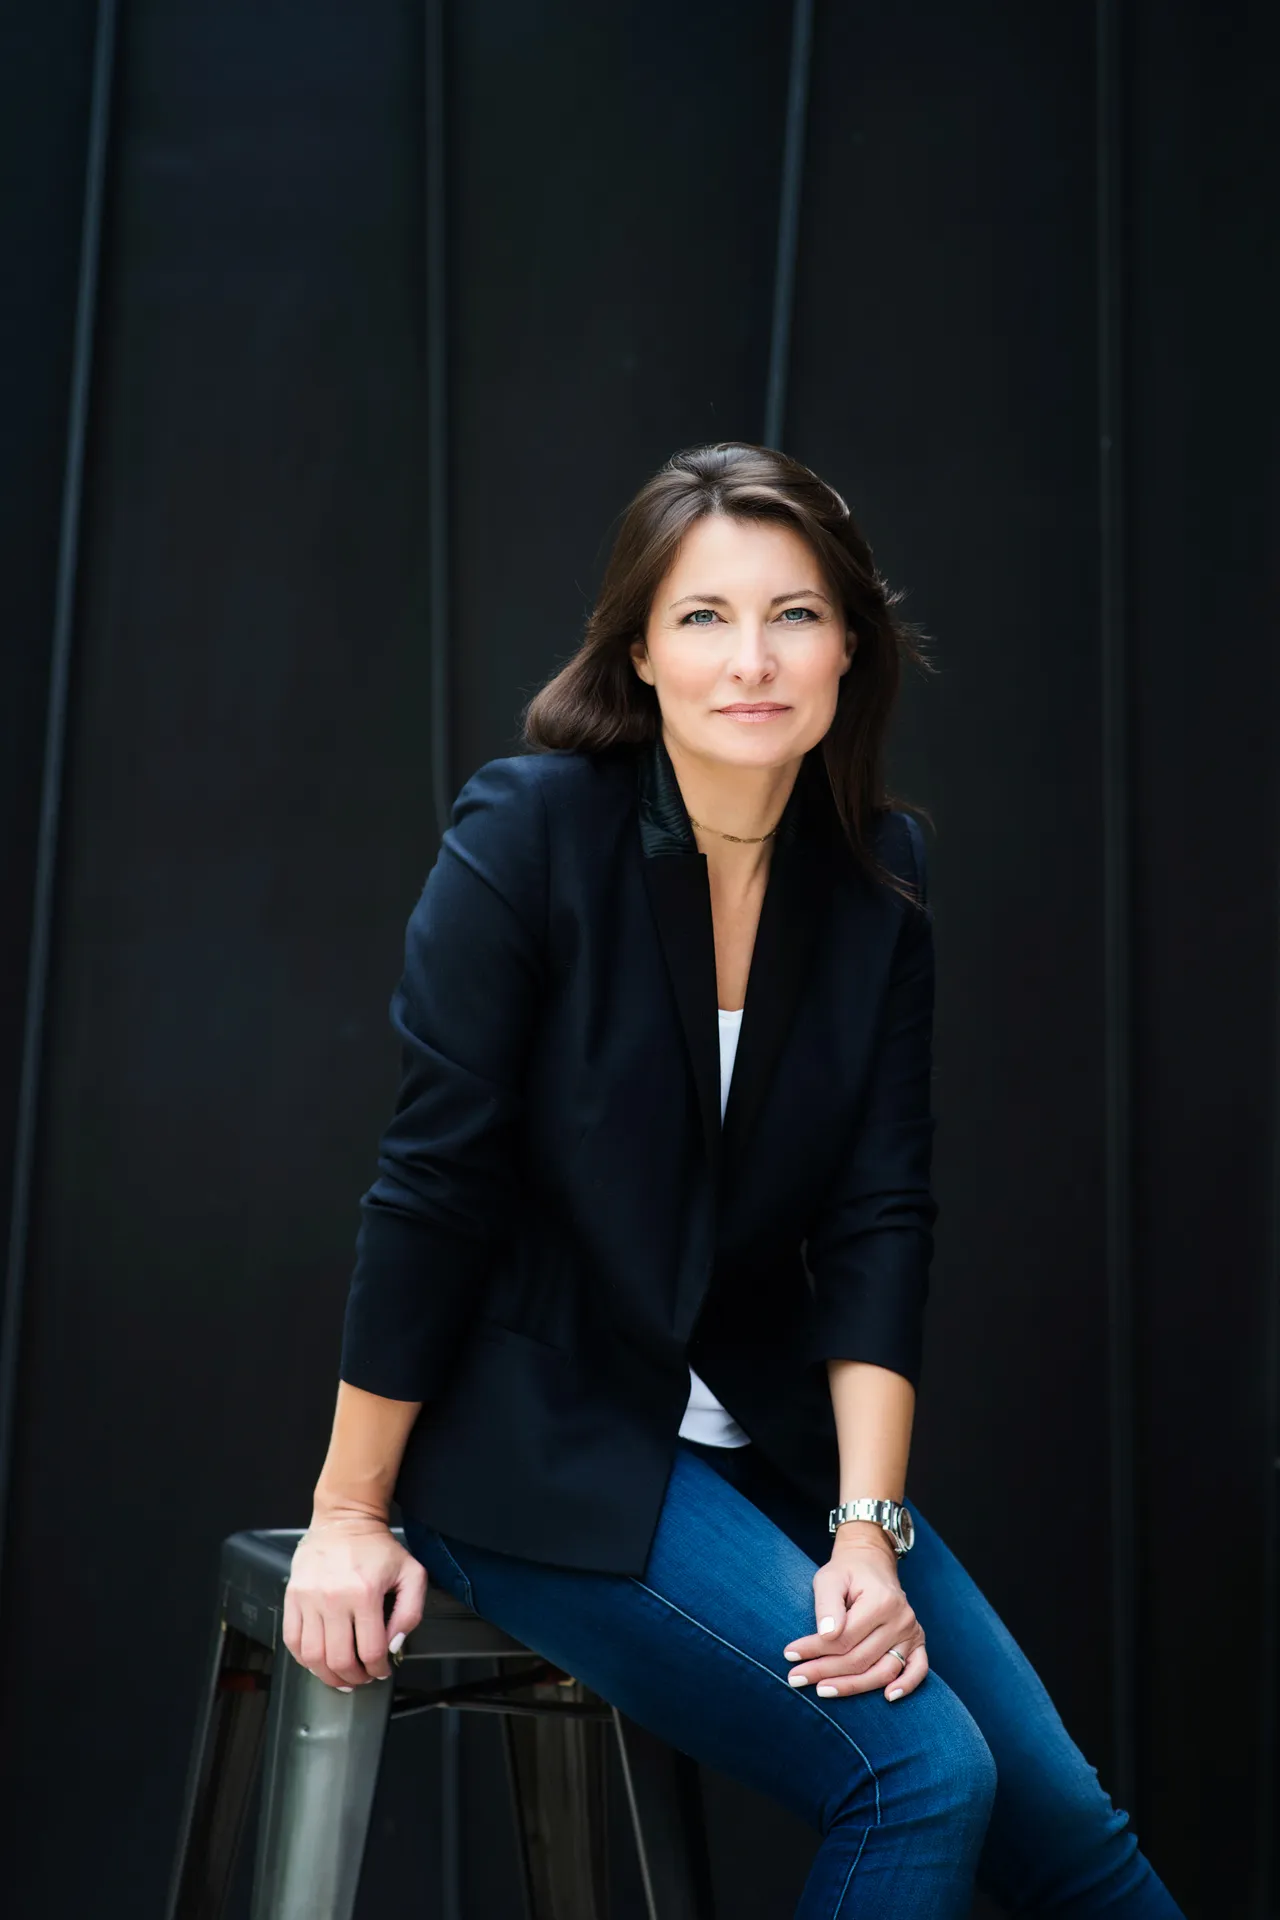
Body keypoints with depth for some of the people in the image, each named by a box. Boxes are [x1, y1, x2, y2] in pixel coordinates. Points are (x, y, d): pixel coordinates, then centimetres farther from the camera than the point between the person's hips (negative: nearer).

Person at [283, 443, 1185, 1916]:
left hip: (763, 1436, 5)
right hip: (532, 1444, -5)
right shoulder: (531, 831, -15)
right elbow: (431, 1184, -14)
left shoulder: (881, 877, 0)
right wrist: (350, 1515, -10)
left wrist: (868, 1528, -12)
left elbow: (879, 1220, -2)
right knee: (921, 1772, -20)